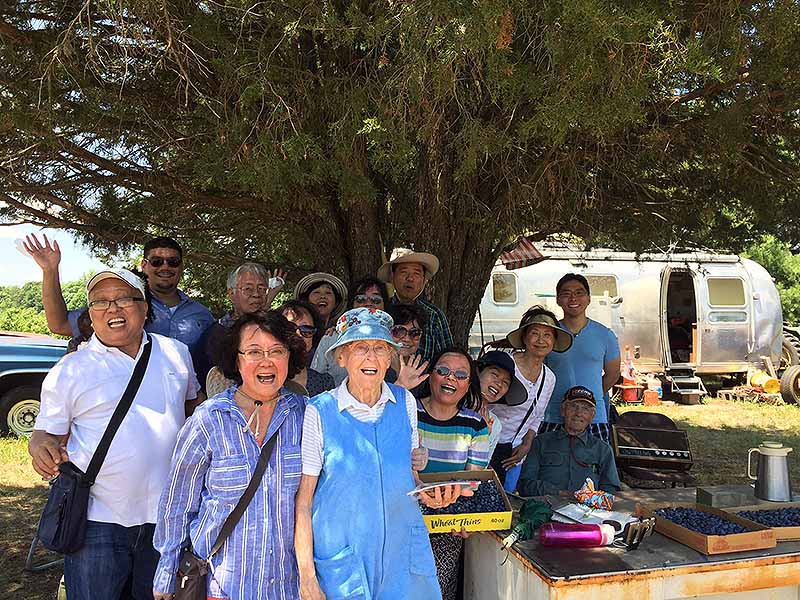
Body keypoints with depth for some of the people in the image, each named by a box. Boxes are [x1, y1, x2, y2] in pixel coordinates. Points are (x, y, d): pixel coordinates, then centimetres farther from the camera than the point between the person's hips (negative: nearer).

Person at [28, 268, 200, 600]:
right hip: (98, 522, -2)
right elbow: (47, 433, 3)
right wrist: (41, 445, -20)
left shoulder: (177, 352, 5)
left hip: (168, 514, 3)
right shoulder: (68, 371, -3)